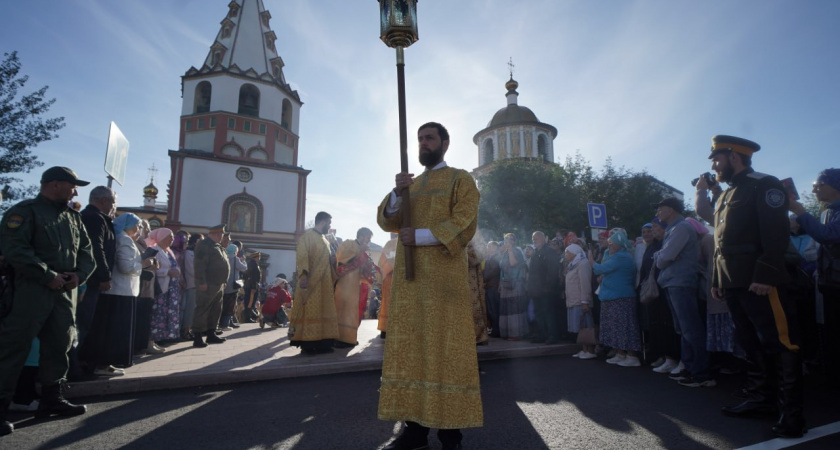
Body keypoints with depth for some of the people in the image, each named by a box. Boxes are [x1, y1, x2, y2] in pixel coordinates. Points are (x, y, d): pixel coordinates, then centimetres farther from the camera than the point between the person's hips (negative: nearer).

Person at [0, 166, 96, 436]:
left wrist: (79, 274, -2)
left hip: (66, 291, 7)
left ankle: (52, 399, 21)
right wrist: (48, 277, -18)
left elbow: (86, 249, 17)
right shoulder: (25, 211, -5)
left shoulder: (73, 218, 16)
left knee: (59, 343, 11)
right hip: (33, 289, -7)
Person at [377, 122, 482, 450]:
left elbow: (464, 225, -9)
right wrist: (397, 193, -9)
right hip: (408, 277, 5)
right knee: (410, 348, 3)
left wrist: (420, 236, -15)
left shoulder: (460, 180, 5)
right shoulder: (409, 183, 21)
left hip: (444, 278, -5)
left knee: (445, 348, -4)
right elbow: (385, 221, 9)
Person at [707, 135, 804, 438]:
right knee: (751, 344, 14)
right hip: (734, 284, 9)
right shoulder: (726, 195, 20)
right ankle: (760, 399, 24)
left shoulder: (764, 185, -5)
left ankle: (791, 412, 5)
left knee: (780, 344, -3)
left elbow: (777, 234, -16)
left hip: (759, 283, -9)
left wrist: (766, 276, -23)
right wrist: (717, 281, 18)